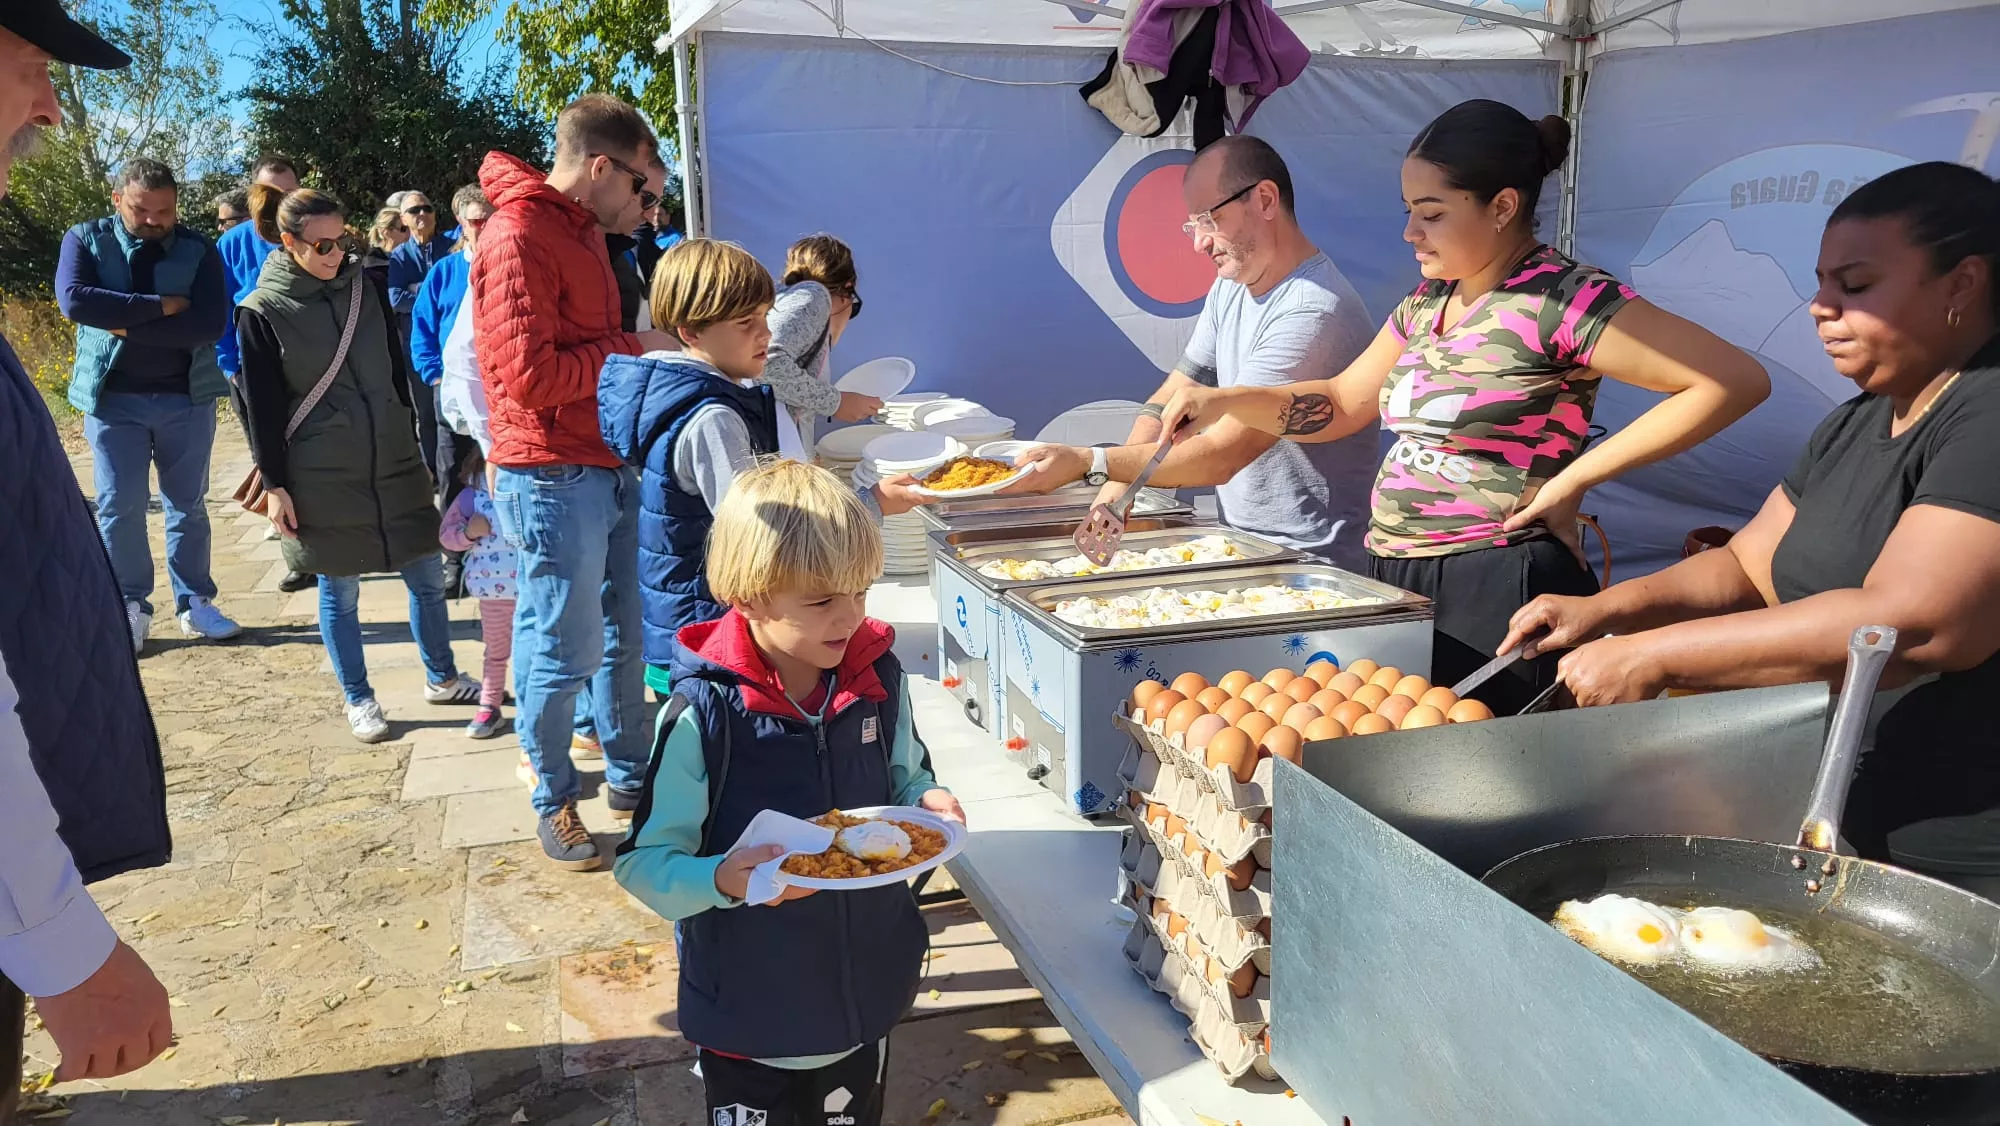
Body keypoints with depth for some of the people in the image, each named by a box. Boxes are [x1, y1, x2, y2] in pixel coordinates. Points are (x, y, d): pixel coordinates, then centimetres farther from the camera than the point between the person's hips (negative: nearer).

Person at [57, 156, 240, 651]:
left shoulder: (198, 248, -2)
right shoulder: (85, 239, -1)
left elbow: (209, 323, -16)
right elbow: (74, 300, -19)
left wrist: (125, 325, -18)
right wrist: (160, 306, -21)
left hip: (187, 395, 1)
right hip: (113, 396, 0)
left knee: (188, 504, 9)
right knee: (119, 506, 1)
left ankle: (194, 602, 18)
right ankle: (130, 606, 13)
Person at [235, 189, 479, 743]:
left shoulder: (366, 290, 5)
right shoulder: (262, 313, -5)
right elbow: (262, 407, -4)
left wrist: (416, 444, 13)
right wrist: (274, 485, -6)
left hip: (392, 462, 4)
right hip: (322, 475, -3)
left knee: (427, 573, 7)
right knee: (338, 590, 6)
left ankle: (441, 678, 25)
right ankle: (358, 699, 22)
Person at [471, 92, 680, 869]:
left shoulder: (583, 228, 15)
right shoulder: (519, 237, -15)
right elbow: (532, 375, -22)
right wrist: (631, 348, -14)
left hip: (611, 464, 9)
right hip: (555, 476, -9)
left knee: (626, 633, 17)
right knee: (564, 651, 3)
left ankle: (629, 776, 32)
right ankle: (554, 803, 21)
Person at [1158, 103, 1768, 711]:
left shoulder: (1564, 300, -14)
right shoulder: (1427, 301, 10)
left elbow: (1738, 380, -18)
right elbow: (1342, 404, 18)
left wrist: (1574, 478, -17)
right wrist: (1225, 400, 3)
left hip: (1496, 591, -7)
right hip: (1398, 584, 8)